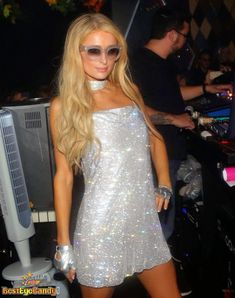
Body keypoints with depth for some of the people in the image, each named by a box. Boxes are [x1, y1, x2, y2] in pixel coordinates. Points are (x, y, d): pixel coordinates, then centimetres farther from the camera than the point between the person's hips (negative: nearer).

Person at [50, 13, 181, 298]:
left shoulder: (129, 90, 7)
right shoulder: (63, 105, -5)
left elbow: (154, 138, 20)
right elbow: (63, 176, -3)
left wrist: (164, 184, 5)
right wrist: (63, 242, -3)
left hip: (146, 217, 4)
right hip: (103, 224, -4)